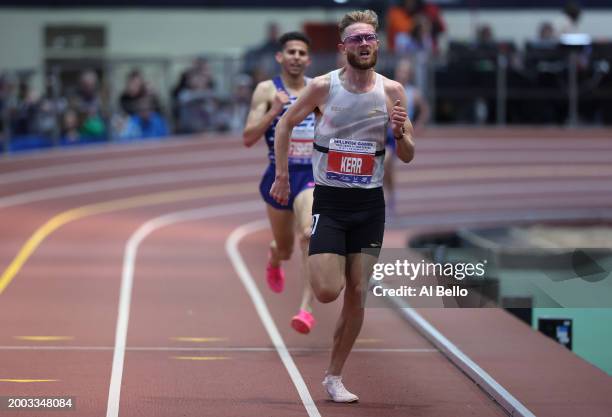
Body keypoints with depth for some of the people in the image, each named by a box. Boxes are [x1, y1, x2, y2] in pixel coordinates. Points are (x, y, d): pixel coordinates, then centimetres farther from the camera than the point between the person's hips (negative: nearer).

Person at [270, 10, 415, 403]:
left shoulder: (392, 91, -2)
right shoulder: (323, 87, -7)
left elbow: (408, 157, 3)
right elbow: (286, 123, 8)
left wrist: (400, 132, -19)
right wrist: (282, 176, 3)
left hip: (370, 204, 2)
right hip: (329, 200, -2)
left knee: (357, 294, 1)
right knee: (327, 292, -14)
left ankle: (334, 376, 14)